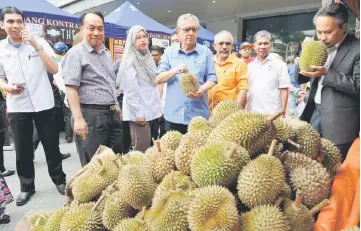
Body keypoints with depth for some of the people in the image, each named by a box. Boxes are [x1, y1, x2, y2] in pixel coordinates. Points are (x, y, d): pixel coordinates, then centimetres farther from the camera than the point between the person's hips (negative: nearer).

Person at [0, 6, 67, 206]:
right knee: (22, 150, 9)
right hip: (17, 107, 2)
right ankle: (27, 186, 26)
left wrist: (36, 46, -19)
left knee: (51, 145, 7)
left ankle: (59, 179, 26)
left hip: (43, 104, -1)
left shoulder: (39, 42, -1)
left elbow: (54, 69, -12)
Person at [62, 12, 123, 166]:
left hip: (112, 114, 8)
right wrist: (78, 118, -23)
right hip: (91, 115, -7)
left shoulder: (106, 53, 15)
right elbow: (71, 88, -16)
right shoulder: (76, 53, -8)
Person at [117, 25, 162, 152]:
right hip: (138, 111, -8)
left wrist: (158, 105, 14)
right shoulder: (130, 61, -9)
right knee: (142, 146, -8)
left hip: (150, 109, 8)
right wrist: (138, 112, -19)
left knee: (149, 144, 12)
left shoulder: (148, 58, 16)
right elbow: (130, 91, -16)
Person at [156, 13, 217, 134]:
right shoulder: (169, 51, 5)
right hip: (173, 115, 1)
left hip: (199, 115, -1)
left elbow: (212, 78, 1)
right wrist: (175, 71, -19)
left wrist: (201, 90, -20)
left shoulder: (206, 52, 4)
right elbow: (158, 79, 0)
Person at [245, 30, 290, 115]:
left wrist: (283, 110, -8)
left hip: (272, 113, -3)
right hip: (251, 112, 4)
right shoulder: (249, 66, 12)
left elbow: (284, 89, -2)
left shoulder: (279, 65, 1)